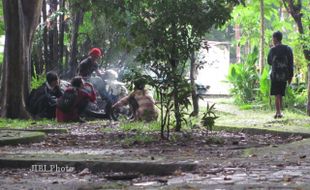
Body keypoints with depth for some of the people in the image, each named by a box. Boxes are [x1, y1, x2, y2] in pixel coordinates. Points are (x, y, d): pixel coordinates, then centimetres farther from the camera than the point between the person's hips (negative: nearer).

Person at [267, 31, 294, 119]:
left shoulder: (273, 50, -6)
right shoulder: (288, 49, 3)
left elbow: (269, 62, 5)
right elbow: (291, 64, 3)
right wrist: (290, 76, 8)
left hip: (275, 75, -3)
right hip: (284, 75, 4)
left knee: (277, 95, -3)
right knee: (280, 94, 13)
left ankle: (278, 112, -12)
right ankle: (279, 112, 17)